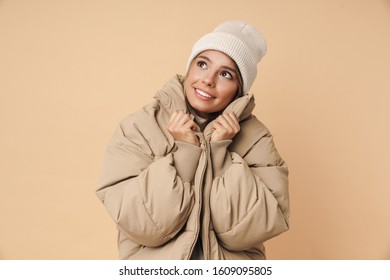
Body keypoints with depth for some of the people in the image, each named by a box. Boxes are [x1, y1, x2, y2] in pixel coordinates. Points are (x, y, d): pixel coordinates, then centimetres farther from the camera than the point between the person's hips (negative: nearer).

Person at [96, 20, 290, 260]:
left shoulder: (255, 137, -5)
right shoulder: (138, 128, -7)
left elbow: (250, 228, -12)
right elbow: (143, 224, -14)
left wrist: (220, 152, -17)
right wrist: (185, 151, -18)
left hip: (232, 264, 0)